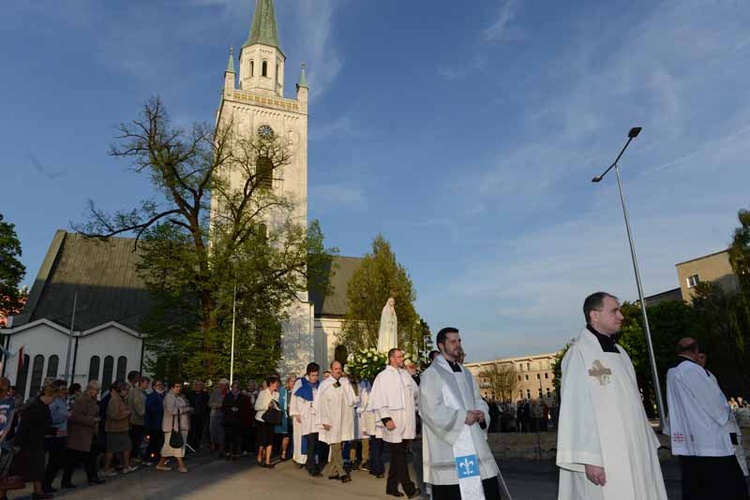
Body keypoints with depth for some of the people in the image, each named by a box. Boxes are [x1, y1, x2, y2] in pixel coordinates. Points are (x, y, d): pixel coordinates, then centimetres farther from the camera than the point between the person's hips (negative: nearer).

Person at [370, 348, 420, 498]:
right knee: (399, 457, -2)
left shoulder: (405, 374, 10)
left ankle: (392, 487, 24)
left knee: (398, 456, 13)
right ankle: (409, 488, 4)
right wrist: (386, 418, -17)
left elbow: (416, 392, 18)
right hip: (393, 424, -6)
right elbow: (378, 400, -11)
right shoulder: (383, 376, -7)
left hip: (407, 423, 6)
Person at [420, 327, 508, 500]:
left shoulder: (465, 374, 16)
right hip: (448, 447, -6)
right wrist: (462, 417, -16)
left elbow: (478, 400, 20)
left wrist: (482, 413, -3)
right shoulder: (431, 374, -6)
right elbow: (431, 410, -14)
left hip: (474, 443, 6)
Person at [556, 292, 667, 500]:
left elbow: (632, 402, 18)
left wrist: (647, 443, 15)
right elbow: (577, 410, -17)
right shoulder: (579, 353, -13)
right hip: (604, 458, -8)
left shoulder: (619, 352, 13)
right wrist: (590, 459, -20)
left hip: (633, 453, 8)